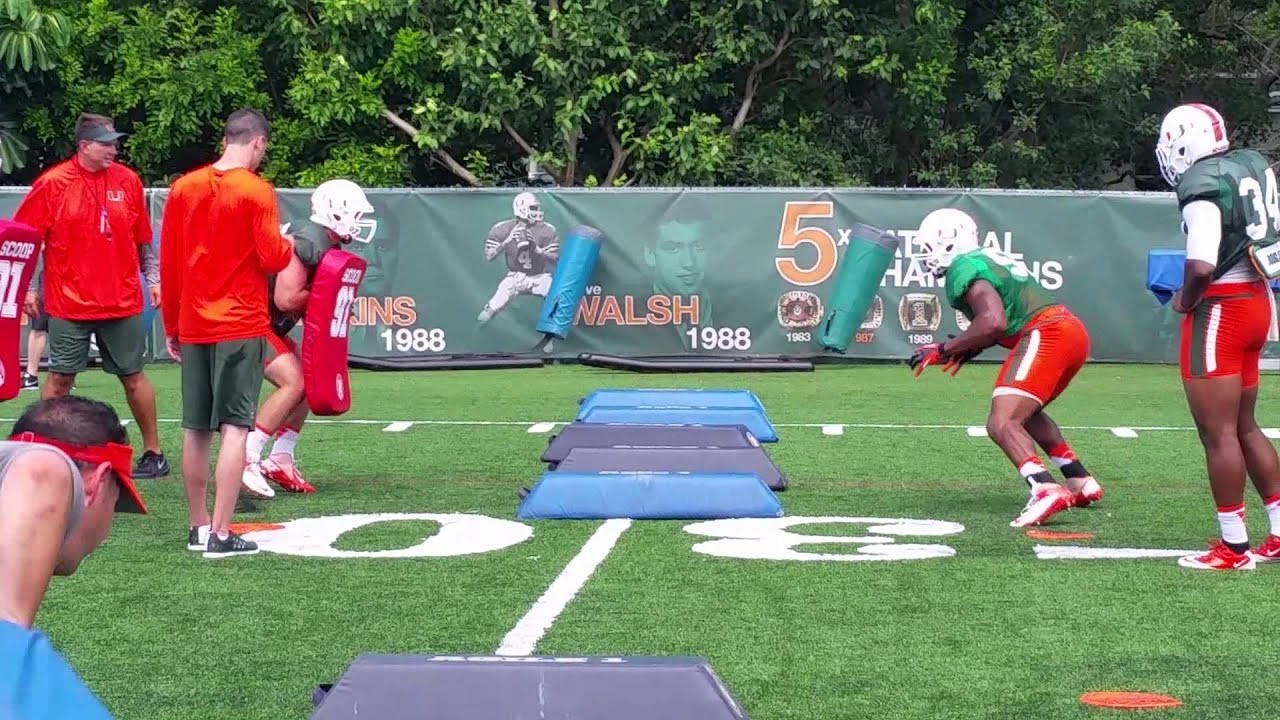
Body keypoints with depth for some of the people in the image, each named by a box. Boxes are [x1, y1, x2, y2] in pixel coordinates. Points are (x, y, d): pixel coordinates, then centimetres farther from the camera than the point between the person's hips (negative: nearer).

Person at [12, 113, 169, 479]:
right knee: (60, 379, 2)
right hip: (69, 305, -2)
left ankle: (153, 453, 18)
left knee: (133, 377, 8)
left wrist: (152, 278, 7)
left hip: (123, 303, 2)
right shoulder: (53, 183, -6)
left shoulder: (128, 180, 3)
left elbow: (143, 239, 12)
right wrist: (28, 288, -3)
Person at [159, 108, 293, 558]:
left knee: (195, 429, 11)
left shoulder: (183, 188, 6)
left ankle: (198, 526, 18)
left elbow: (168, 263, 9)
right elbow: (272, 259, -13)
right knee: (234, 428, -4)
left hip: (193, 327, 5)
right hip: (241, 326, -5)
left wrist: (172, 326, 17)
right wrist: (290, 245, 10)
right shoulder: (256, 191, -10)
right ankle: (220, 534, -8)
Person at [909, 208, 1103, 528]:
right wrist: (967, 351, 19)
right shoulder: (989, 259, 24)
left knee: (1002, 424, -17)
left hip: (1046, 336, -10)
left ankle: (1046, 490, -38)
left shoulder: (964, 268, -6)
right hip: (1074, 332, 10)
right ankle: (1082, 483, 31)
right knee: (1025, 412, 30)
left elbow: (994, 322, -20)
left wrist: (943, 351, -11)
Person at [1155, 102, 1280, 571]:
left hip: (1219, 309, -9)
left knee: (1218, 432, -1)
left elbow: (1201, 267, -27)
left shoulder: (1203, 186, -20)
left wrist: (1184, 301, -9)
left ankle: (1234, 547, 3)